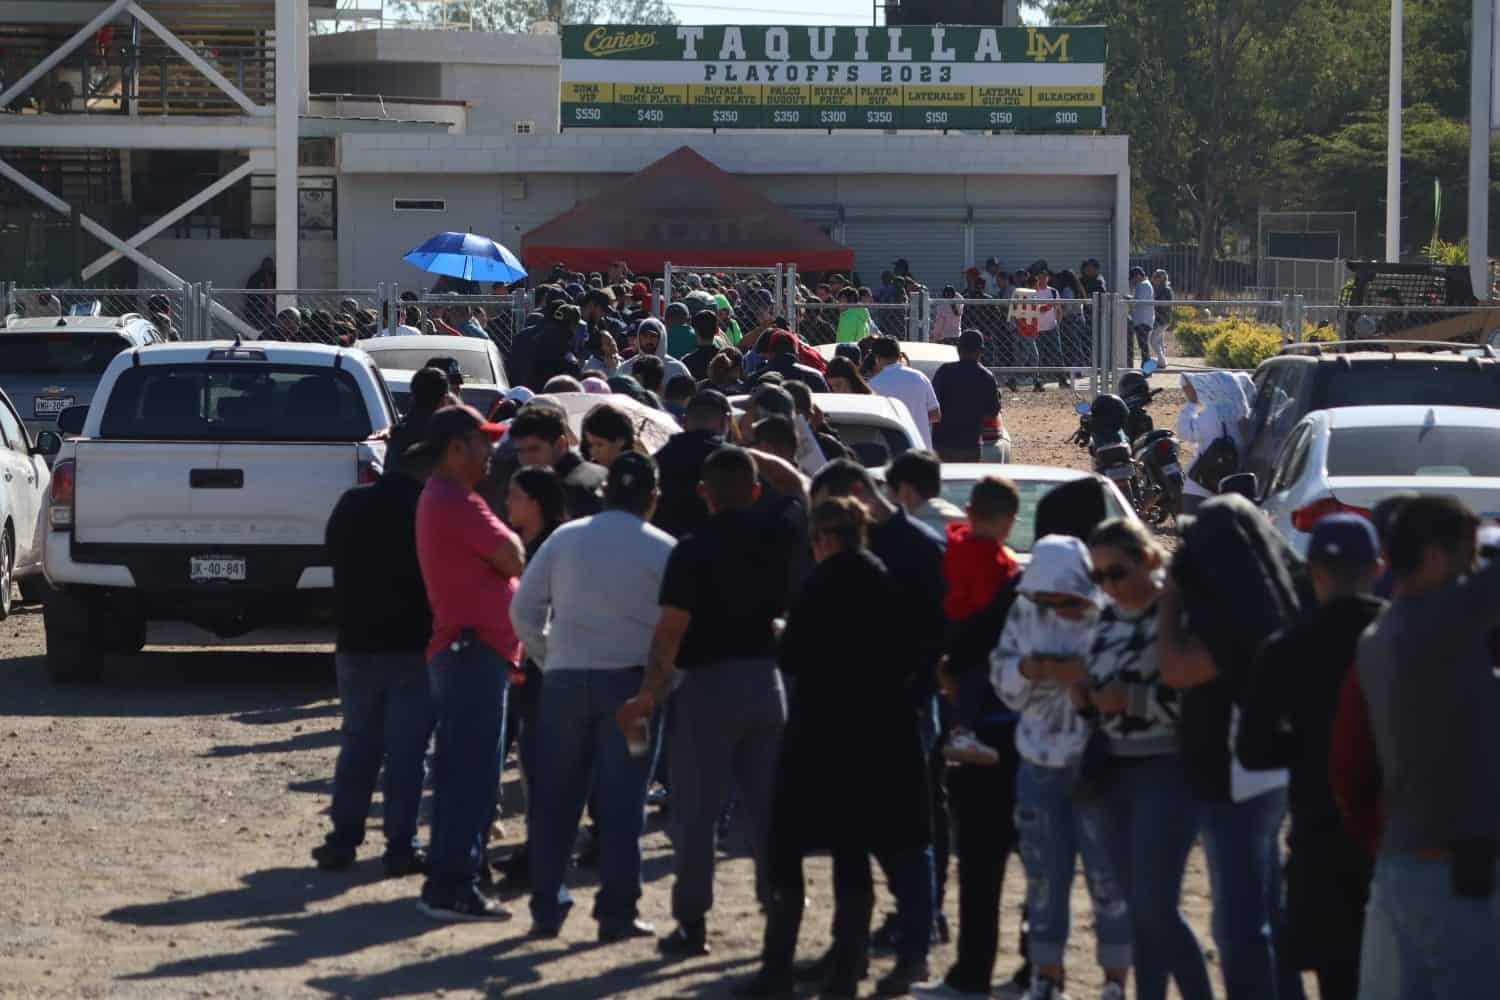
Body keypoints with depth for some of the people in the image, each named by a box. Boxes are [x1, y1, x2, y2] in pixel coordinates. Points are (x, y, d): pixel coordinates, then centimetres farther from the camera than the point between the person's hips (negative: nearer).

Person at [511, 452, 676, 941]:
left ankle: (546, 909, 8)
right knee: (621, 801, 2)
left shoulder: (565, 538, 4)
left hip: (564, 679, 2)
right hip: (629, 681, -2)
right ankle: (617, 912, 0)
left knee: (555, 797, 9)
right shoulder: (663, 550, -2)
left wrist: (546, 657, 13)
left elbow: (523, 608, 3)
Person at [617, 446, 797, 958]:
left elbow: (671, 628, -18)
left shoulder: (694, 550, -13)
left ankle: (692, 922, -1)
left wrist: (650, 692, -16)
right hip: (766, 680, 5)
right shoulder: (777, 539, 2)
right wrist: (750, 456, 23)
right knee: (767, 805, 12)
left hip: (708, 684, -5)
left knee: (696, 810, 0)